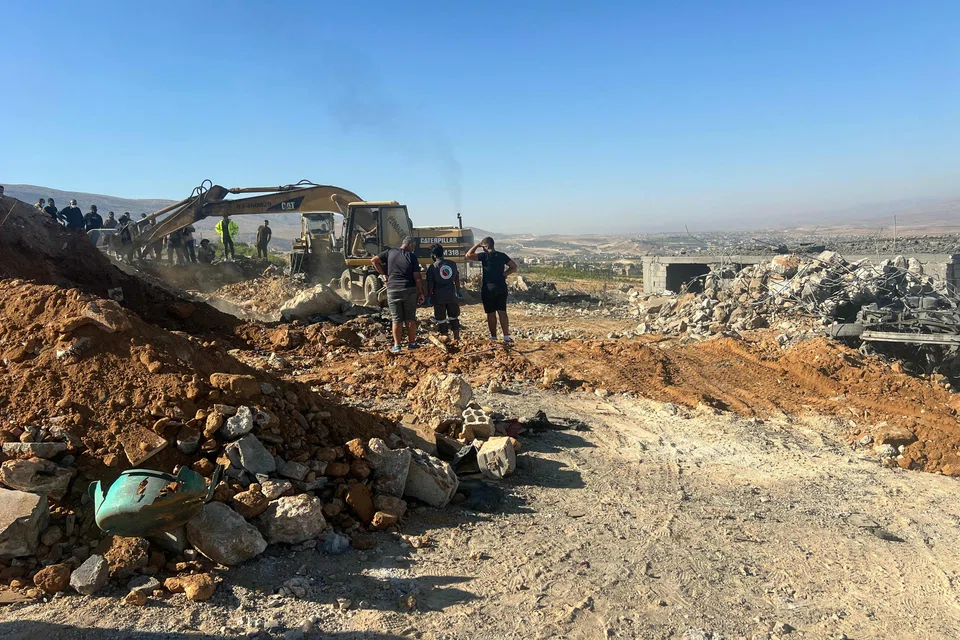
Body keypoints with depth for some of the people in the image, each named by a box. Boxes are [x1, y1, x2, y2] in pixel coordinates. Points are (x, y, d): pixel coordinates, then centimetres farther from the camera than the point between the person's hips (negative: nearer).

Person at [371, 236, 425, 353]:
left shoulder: (390, 253, 6)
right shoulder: (412, 256, -2)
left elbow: (374, 260, 3)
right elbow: (417, 277, -6)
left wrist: (383, 273, 10)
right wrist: (421, 293, 0)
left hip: (393, 290, 1)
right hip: (409, 290, -1)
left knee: (397, 319, 6)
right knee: (410, 318, 10)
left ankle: (397, 346, 4)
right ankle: (412, 343, 15)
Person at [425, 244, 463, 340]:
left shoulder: (432, 267, -11)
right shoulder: (452, 264, 2)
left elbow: (430, 284, -9)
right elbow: (457, 279, 11)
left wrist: (429, 296, 1)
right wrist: (458, 290, 23)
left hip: (439, 297, -4)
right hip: (451, 295, 4)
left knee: (441, 320, 6)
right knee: (454, 318, 17)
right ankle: (457, 338, 21)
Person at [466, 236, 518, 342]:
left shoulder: (485, 256, -11)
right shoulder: (502, 255, 5)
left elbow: (468, 255, -12)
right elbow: (513, 267, 10)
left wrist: (477, 245, -3)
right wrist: (503, 274, 9)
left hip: (488, 288, -4)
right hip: (501, 287, 4)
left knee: (491, 313, 4)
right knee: (502, 312, 6)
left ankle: (493, 337, 7)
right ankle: (506, 336, 2)